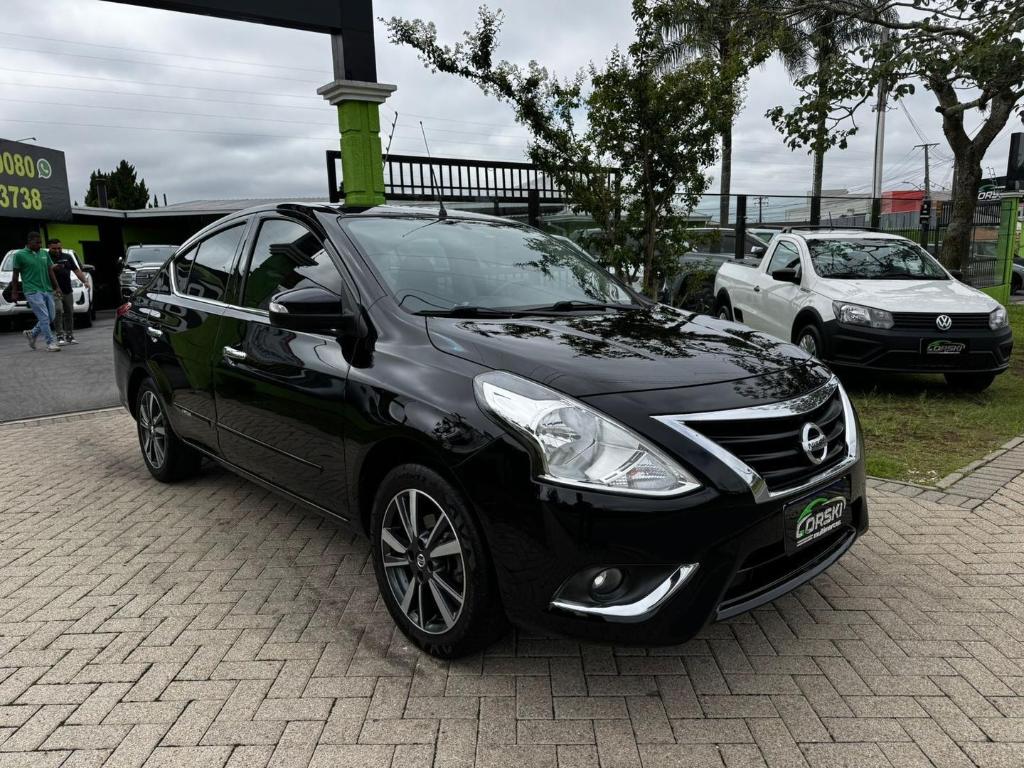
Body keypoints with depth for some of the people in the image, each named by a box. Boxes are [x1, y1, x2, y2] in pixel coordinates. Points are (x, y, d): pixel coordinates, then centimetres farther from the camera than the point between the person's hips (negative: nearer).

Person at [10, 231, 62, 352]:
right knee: (44, 318, -10)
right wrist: (14, 292, 1)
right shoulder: (20, 255, -1)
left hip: (48, 290, 6)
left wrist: (57, 287, 8)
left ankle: (32, 334, 29)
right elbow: (15, 275, 2)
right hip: (33, 292, -6)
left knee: (50, 317, 8)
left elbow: (50, 271, 16)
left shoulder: (44, 254, 13)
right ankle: (51, 343, -7)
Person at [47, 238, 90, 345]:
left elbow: (77, 270, 16)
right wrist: (52, 268, -25)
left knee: (69, 313, 7)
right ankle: (60, 336, -17)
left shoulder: (67, 257, 14)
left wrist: (85, 281, 4)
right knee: (58, 311, -18)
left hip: (68, 291, 5)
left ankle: (69, 336, 16)